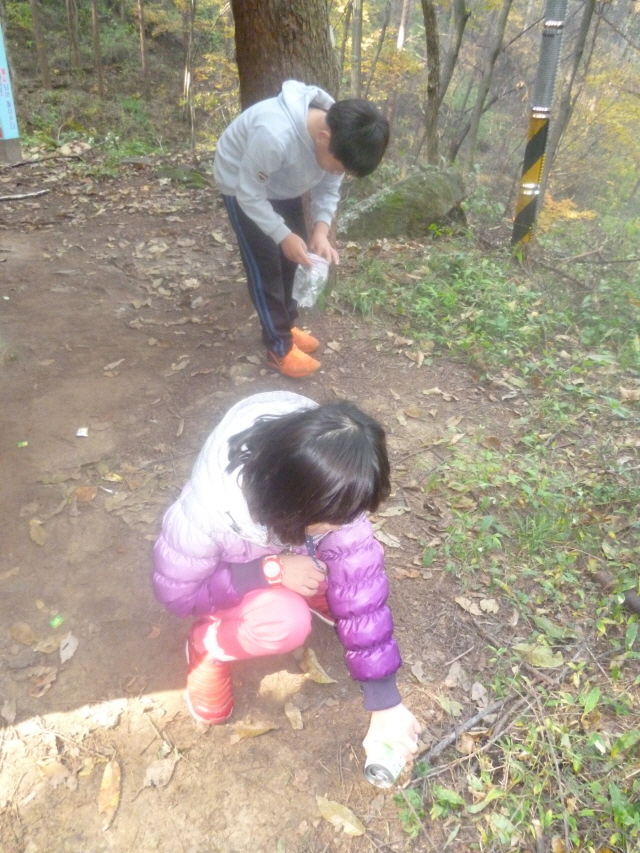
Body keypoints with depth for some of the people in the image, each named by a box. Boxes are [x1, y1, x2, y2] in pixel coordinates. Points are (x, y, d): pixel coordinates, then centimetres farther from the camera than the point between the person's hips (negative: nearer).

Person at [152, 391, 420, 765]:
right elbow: (177, 592, -23)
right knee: (286, 622, -32)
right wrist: (271, 571, -34)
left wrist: (386, 701, -24)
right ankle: (208, 646, -1)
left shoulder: (328, 495, -31)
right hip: (229, 579, -4)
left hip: (290, 553, 4)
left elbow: (361, 584, -27)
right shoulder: (208, 513, -41)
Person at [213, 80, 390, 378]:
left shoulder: (339, 136, -21)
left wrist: (321, 229, -22)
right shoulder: (274, 135, -43)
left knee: (294, 256, 10)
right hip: (242, 185, -6)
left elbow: (328, 188, -7)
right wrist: (283, 235, -31)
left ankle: (287, 325, 29)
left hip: (283, 186, 7)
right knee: (265, 264, -5)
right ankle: (279, 346, 6)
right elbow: (250, 193, -30)